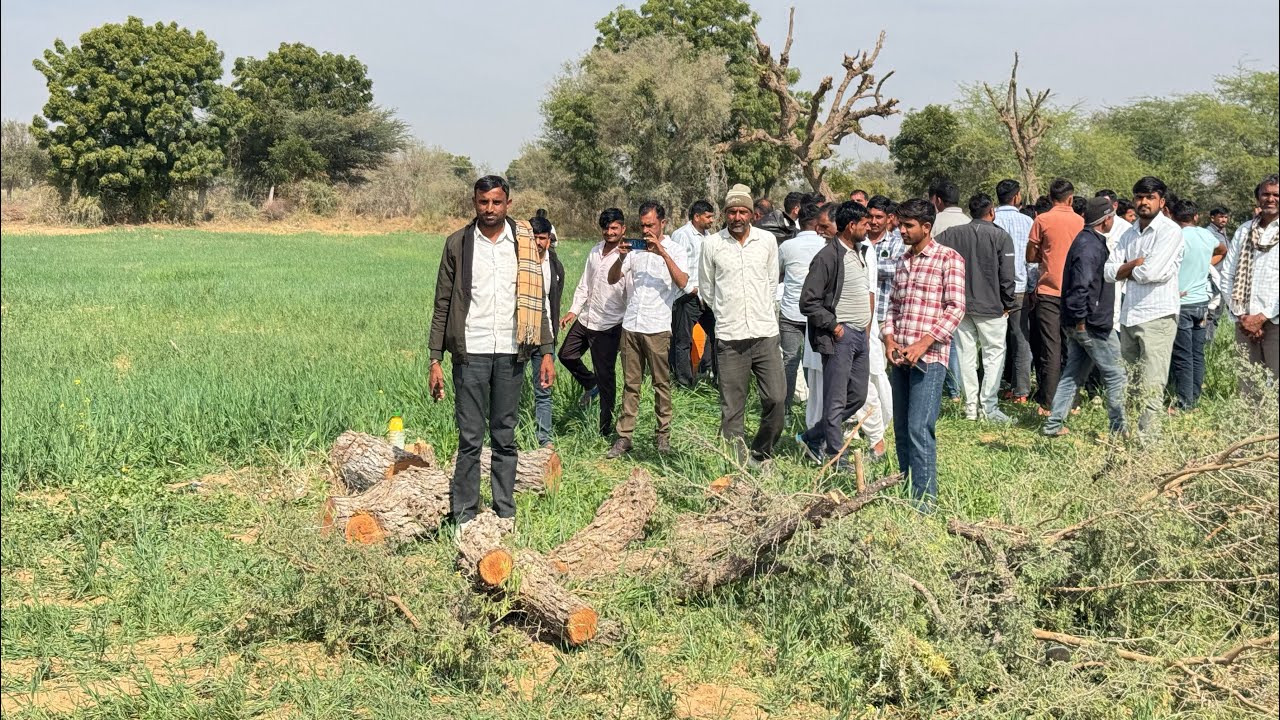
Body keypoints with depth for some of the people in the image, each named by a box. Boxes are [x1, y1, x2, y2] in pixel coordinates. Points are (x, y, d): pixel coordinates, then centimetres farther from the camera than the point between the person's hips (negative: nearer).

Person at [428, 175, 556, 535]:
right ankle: (465, 516, 6)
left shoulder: (524, 243, 5)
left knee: (505, 436, 9)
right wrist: (435, 360, -1)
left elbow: (536, 299, 7)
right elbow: (443, 304, 3)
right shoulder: (457, 243, 2)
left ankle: (505, 512, 17)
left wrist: (547, 352, 1)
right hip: (471, 352, -1)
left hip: (510, 353, 2)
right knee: (470, 438, -1)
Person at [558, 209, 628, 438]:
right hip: (585, 319, 7)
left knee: (605, 376, 1)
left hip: (608, 326, -7)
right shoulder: (595, 251, 8)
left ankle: (606, 428, 13)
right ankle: (590, 385, 40)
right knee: (566, 354, 14)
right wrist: (573, 310, 9)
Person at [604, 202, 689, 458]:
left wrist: (663, 253, -21)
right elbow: (612, 279, 11)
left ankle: (663, 435, 14)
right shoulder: (635, 249, 13)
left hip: (658, 328, -3)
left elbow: (682, 282, -15)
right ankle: (624, 437, 7)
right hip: (631, 325, 3)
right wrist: (621, 258, -7)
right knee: (630, 383, 6)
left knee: (662, 383, 3)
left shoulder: (675, 250, 2)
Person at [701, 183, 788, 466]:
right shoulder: (712, 244, 0)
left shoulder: (767, 241, 5)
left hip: (765, 333, 1)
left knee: (776, 400, -2)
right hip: (729, 338, -1)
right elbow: (706, 289, 12)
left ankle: (760, 455, 19)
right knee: (732, 409, 2)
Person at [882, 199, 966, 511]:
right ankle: (903, 491, 19)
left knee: (919, 429, -11)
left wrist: (923, 344, -17)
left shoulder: (949, 259, -5)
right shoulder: (903, 261, 16)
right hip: (899, 356, 7)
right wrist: (889, 339, 3)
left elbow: (955, 308, -11)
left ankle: (925, 499, -6)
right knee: (901, 429, 10)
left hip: (929, 356, -7)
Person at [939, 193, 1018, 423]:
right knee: (994, 354, 4)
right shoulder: (1001, 236, -5)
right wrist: (1008, 304, 4)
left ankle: (971, 406, 11)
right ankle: (988, 406, 0)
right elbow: (1006, 276, -7)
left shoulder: (951, 234, 3)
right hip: (991, 308, -3)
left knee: (966, 356, 9)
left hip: (960, 306, 3)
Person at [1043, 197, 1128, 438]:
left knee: (1073, 372, 15)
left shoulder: (1087, 240, 13)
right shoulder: (1090, 246, -20)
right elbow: (1080, 286, -27)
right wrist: (1081, 318, -22)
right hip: (1093, 325, -10)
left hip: (1078, 324, 10)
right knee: (1115, 374, 1)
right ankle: (1118, 429, 8)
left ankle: (1054, 424, 16)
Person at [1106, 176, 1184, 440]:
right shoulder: (1130, 234, 16)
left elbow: (1151, 272, -17)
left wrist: (1127, 270, 1)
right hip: (1129, 316, 7)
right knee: (1129, 382, 12)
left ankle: (1147, 440, -6)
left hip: (1157, 316, -7)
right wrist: (1137, 263, -8)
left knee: (1151, 387, -7)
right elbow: (1109, 272, 6)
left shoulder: (1169, 230, -7)